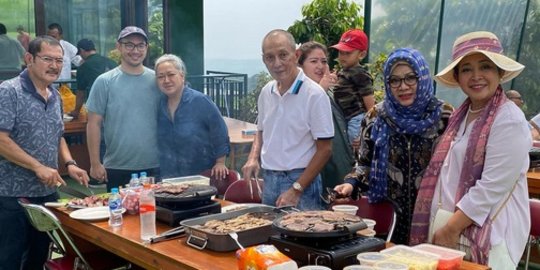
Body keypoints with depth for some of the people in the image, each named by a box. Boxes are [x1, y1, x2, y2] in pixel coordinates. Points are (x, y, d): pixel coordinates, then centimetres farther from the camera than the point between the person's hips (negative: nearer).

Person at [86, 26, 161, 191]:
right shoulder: (104, 82, -2)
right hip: (117, 169, -1)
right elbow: (94, 124, -2)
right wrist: (95, 163, -5)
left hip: (154, 168, 2)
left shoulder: (157, 80, 3)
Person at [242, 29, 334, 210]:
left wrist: (296, 190, -16)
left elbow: (325, 149, -13)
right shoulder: (266, 92, 5)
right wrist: (253, 158, 1)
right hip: (268, 180, 6)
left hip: (301, 180, -6)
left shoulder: (314, 94, -14)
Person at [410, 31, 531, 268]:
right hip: (447, 226, 7)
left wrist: (451, 229, -17)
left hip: (486, 235, -7)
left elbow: (492, 187, -20)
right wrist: (443, 227, 10)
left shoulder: (509, 121, -15)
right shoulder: (461, 115, 9)